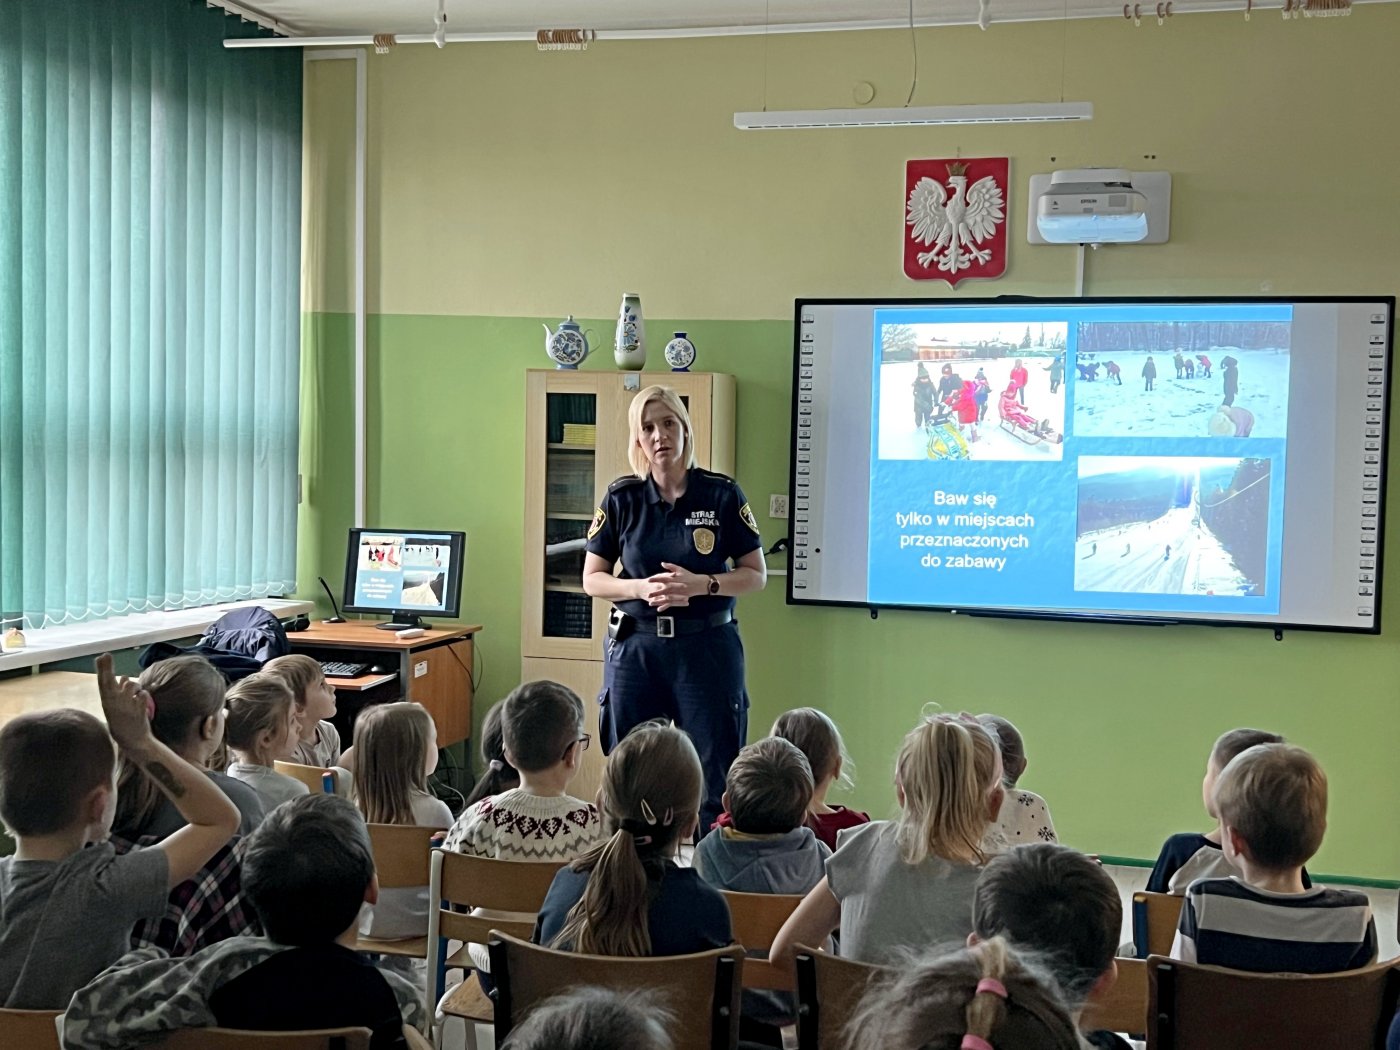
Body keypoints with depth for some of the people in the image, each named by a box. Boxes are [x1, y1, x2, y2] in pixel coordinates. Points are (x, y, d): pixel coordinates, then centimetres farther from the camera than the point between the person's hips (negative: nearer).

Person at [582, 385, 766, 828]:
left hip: (706, 646, -1)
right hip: (635, 647, 2)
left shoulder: (722, 494, -2)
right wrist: (641, 588, -14)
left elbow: (756, 574, 0)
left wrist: (700, 584, -17)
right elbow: (592, 579, 5)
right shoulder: (622, 498, 2)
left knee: (713, 777, 1)